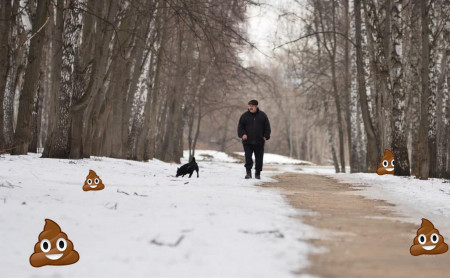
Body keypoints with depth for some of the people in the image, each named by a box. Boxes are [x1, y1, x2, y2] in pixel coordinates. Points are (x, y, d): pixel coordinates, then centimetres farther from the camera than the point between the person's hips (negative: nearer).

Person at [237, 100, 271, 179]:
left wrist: (265, 136, -1)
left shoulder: (262, 115, 8)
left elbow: (267, 127, 11)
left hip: (259, 142, 1)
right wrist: (243, 134, -10)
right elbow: (240, 126, 8)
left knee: (259, 158, 4)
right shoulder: (245, 116, 7)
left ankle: (258, 173, 17)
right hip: (248, 141, -1)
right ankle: (248, 172, -3)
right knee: (248, 158, -10)